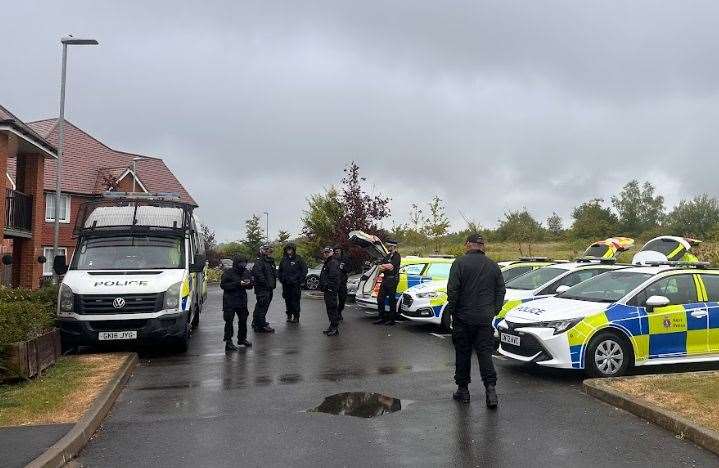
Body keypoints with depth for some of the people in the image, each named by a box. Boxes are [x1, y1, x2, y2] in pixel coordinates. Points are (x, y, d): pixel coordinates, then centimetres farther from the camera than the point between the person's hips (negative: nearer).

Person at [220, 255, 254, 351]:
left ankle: (242, 339, 30)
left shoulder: (246, 272, 7)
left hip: (242, 300, 6)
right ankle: (228, 342, -1)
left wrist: (248, 283, -12)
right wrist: (238, 284, -24)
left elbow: (251, 285, 15)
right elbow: (223, 285, -17)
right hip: (230, 301, -6)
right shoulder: (228, 273, -10)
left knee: (243, 320, 13)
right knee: (229, 321, -5)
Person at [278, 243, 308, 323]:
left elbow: (304, 270, -3)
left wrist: (300, 280, -8)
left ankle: (296, 317, 5)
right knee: (287, 301, 10)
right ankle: (289, 316, 21)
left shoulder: (299, 259, -3)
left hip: (295, 284, -5)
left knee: (295, 301, -3)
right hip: (286, 285, 5)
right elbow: (279, 271, 23)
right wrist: (280, 279, 10)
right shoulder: (283, 260, 12)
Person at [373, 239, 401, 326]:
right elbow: (380, 267, 13)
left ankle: (391, 320, 5)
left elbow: (391, 266, -21)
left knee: (392, 300, -3)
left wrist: (383, 266, -3)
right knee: (380, 299, 8)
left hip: (392, 279, -9)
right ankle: (381, 318, 16)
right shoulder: (388, 255, 18)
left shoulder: (397, 256, -8)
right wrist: (387, 267, -9)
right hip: (385, 279, 9)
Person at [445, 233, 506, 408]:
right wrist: (494, 311, 17)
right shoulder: (493, 266, 8)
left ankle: (463, 389, 15)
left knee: (462, 354, 7)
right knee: (485, 353, 6)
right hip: (485, 318, 3)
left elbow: (452, 290, -11)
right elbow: (501, 291, 12)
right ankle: (490, 388, -6)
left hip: (463, 317, -3)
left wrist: (451, 310, -1)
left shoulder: (460, 263, -7)